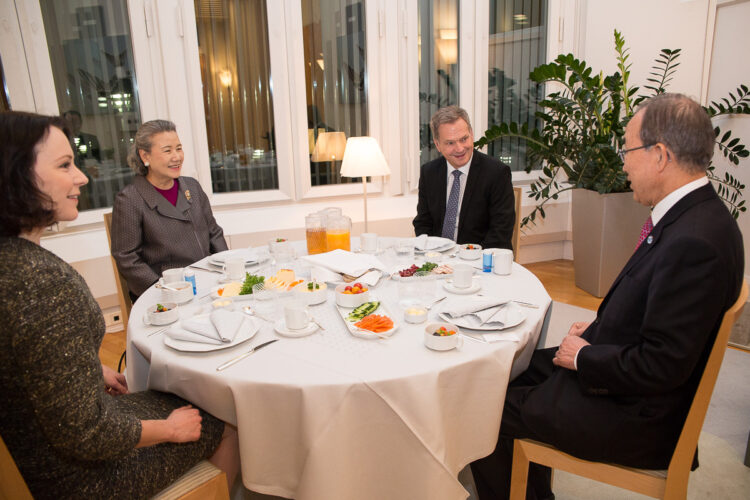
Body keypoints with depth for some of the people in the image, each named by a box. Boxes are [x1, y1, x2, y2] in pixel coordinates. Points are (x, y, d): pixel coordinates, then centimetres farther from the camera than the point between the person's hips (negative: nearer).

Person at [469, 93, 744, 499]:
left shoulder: (695, 241, -30)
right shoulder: (694, 215, 2)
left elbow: (661, 366, -28)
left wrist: (584, 356, -15)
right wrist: (598, 328, 3)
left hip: (635, 419, -10)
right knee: (520, 367, 21)